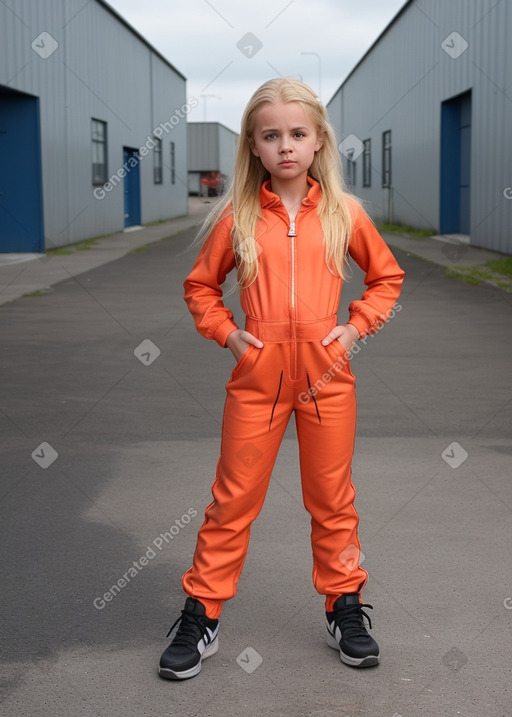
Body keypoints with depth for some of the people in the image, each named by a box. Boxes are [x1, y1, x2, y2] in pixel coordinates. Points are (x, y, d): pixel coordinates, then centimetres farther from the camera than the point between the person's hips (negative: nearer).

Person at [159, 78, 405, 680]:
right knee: (233, 500, 6)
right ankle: (200, 617, 18)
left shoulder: (344, 213, 2)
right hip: (257, 375, 0)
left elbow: (387, 275, 14)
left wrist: (357, 325, 2)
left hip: (327, 374, 1)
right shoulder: (237, 217, 0)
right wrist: (227, 334, -2)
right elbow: (200, 286, 12)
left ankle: (344, 608, 28)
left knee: (332, 499, 12)